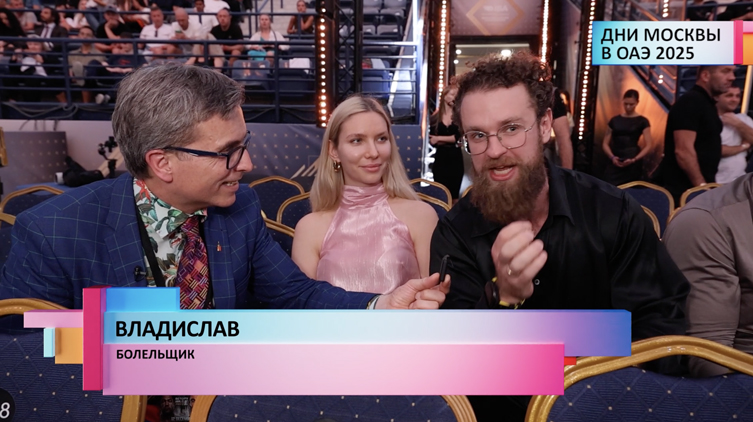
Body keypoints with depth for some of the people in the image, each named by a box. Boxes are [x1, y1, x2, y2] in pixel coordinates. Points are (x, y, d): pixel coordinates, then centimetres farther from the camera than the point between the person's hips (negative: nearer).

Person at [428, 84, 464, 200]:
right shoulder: (435, 117, 2)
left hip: (456, 159, 0)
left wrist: (439, 138, -10)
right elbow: (432, 141, -3)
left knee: (454, 194, 6)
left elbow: (458, 137, -11)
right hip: (440, 159, 0)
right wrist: (452, 142, -10)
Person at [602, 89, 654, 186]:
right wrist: (612, 157, -9)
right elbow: (605, 143, 10)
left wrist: (634, 159, -15)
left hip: (632, 165, -2)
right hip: (614, 163, 2)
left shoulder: (642, 121, 5)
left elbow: (648, 146, 0)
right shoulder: (615, 120, 12)